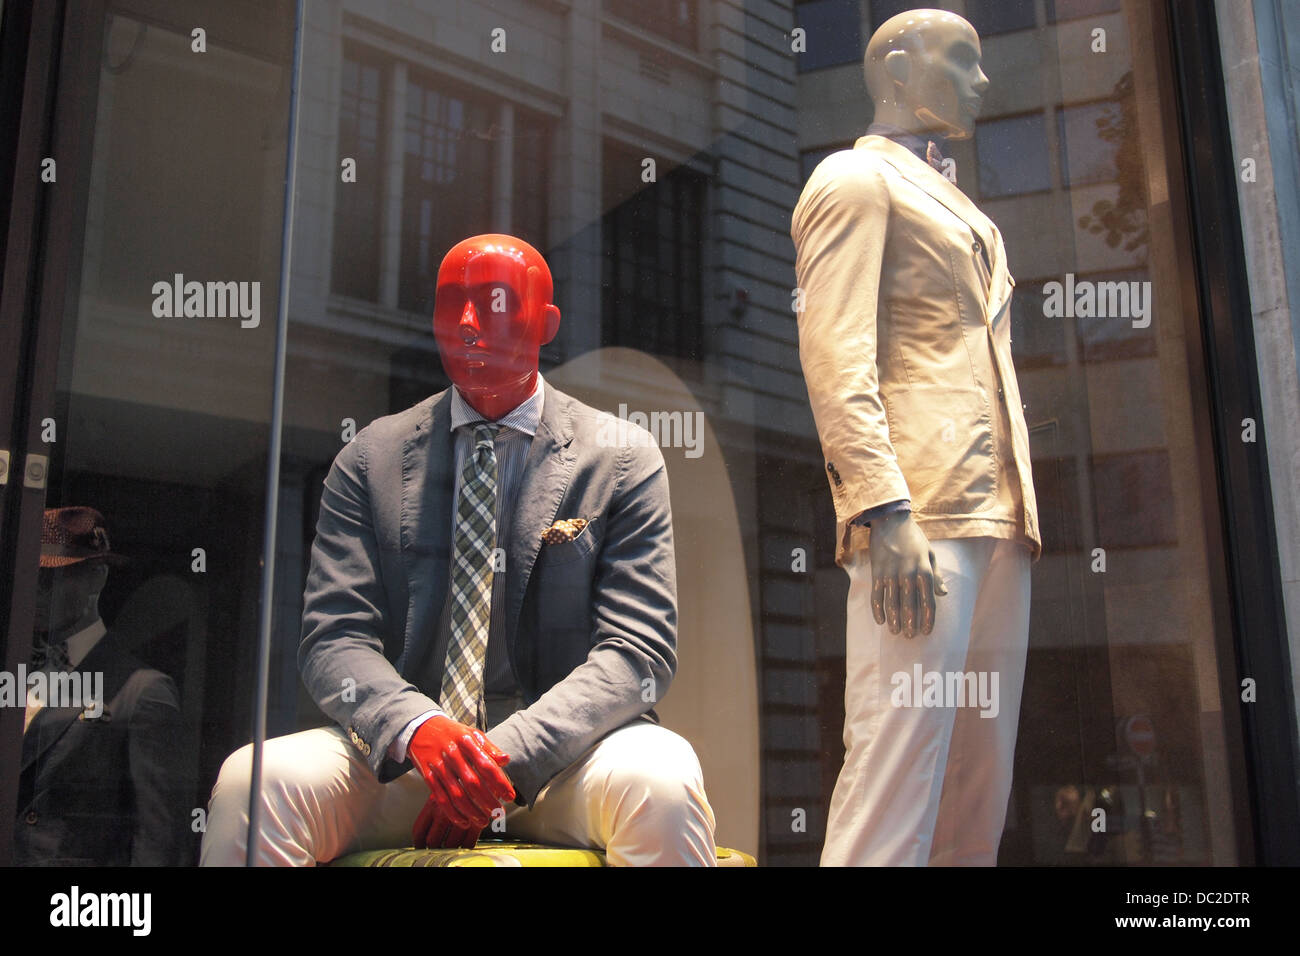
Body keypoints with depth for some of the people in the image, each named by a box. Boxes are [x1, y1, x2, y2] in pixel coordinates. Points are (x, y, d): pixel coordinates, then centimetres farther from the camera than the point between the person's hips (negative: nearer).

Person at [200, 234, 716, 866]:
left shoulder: (624, 462, 3)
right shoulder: (369, 459, 8)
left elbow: (638, 649, -3)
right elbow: (335, 638, 2)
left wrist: (509, 753, -19)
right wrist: (415, 728, -20)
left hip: (560, 752, -1)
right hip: (398, 758, 2)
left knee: (661, 783, -33)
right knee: (249, 780, -26)